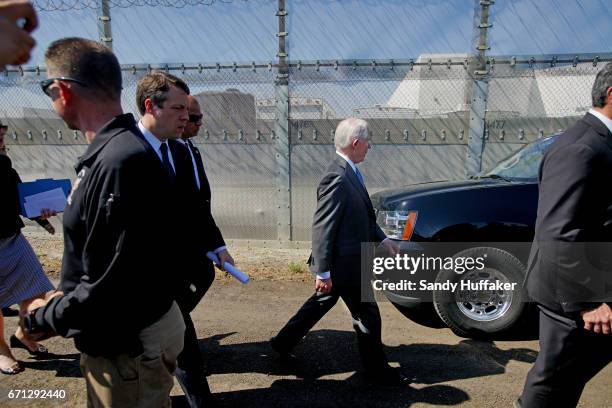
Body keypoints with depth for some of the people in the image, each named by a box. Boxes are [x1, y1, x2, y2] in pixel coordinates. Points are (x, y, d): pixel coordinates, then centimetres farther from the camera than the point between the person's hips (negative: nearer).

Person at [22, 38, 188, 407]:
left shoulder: (120, 162, -29)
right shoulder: (116, 150, 3)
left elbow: (109, 287, -28)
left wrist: (41, 319, -11)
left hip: (128, 348, -9)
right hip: (119, 337, 9)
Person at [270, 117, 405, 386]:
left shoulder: (349, 173, 6)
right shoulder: (337, 178, -26)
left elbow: (362, 216, 16)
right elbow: (322, 228, -25)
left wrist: (383, 239, 12)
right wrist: (323, 272, -21)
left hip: (341, 262, 10)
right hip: (344, 265, -10)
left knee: (321, 303, 25)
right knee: (367, 317, 8)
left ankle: (283, 342, 41)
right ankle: (377, 371, 30)